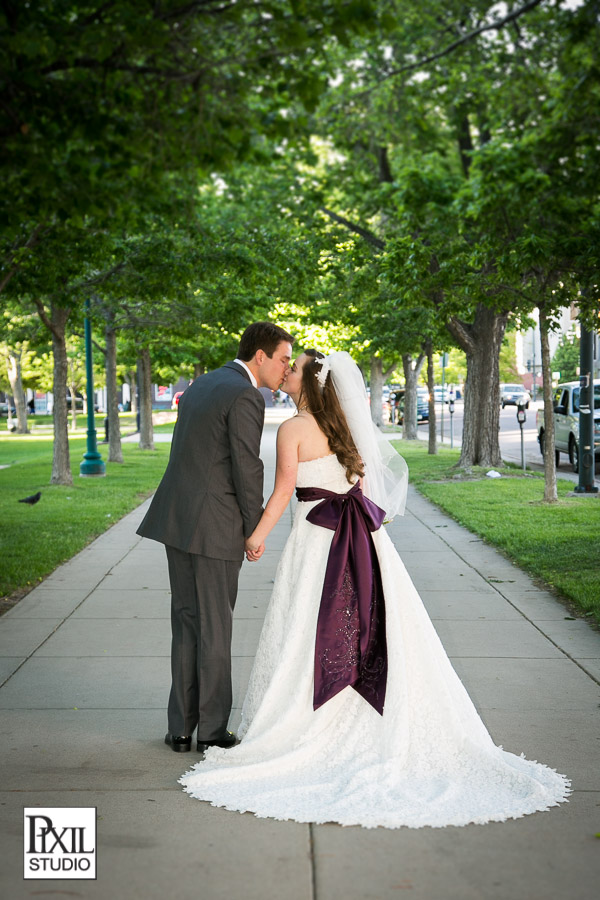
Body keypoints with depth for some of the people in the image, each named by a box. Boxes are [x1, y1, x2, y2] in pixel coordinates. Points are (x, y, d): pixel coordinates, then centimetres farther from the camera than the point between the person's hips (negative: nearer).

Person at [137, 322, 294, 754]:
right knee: (215, 627, 4)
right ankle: (212, 730, 14)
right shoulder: (246, 397, -13)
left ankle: (181, 728, 17)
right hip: (214, 526, -8)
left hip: (177, 519, 8)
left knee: (186, 624, 13)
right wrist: (254, 531, -4)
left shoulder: (201, 385, 15)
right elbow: (248, 469, -15)